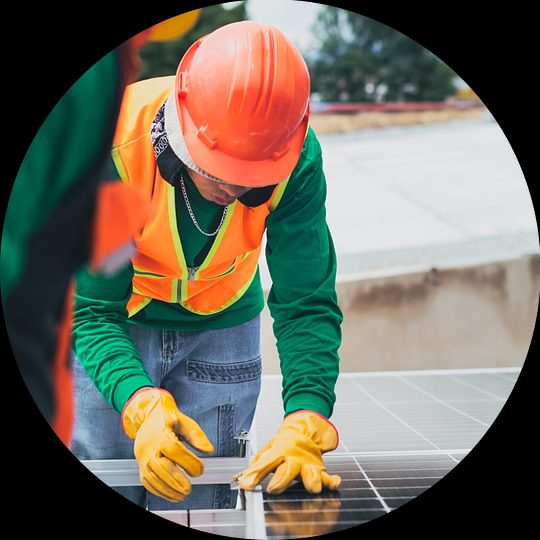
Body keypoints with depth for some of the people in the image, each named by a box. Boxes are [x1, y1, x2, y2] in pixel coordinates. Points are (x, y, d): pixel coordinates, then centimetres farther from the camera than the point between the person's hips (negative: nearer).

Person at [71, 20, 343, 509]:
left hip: (221, 330, 2)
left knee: (199, 507, 4)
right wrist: (142, 406, -44)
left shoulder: (297, 159, -25)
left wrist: (305, 426, -36)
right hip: (114, 327, -1)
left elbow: (307, 305, -21)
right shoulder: (112, 144, -31)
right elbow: (93, 310, -27)